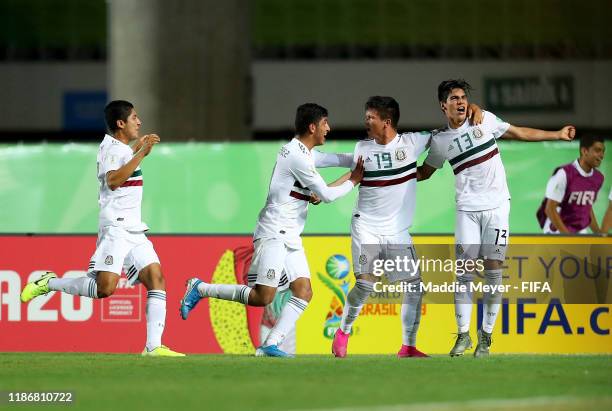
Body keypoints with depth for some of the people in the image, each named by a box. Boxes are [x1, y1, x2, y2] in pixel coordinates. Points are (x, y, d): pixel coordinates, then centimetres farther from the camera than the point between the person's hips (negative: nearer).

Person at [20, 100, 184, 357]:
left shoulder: (120, 146, 21)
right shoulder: (113, 148, -9)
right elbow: (113, 180, -28)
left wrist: (137, 147, 46)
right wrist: (141, 154, -27)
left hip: (134, 229, 10)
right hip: (116, 227, -10)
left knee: (156, 278, -7)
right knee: (105, 288, -20)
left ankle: (153, 346, -13)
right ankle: (49, 284, 0)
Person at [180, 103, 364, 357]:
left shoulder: (304, 153, 14)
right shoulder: (298, 156, -16)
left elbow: (335, 159, 30)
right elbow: (327, 195, -12)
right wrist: (353, 181, 2)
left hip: (290, 237, 10)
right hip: (273, 233, -10)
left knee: (303, 293, -2)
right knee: (263, 297, -13)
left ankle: (270, 345, -5)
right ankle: (200, 289, -2)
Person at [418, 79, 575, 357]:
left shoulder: (484, 120, 2)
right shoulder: (439, 141, 4)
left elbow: (519, 133, 14)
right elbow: (423, 173, 19)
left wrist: (558, 135, 16)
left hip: (496, 206, 0)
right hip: (467, 208, 0)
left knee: (493, 269, -5)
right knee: (464, 271, -6)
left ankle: (486, 336, 3)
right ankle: (463, 334, 3)